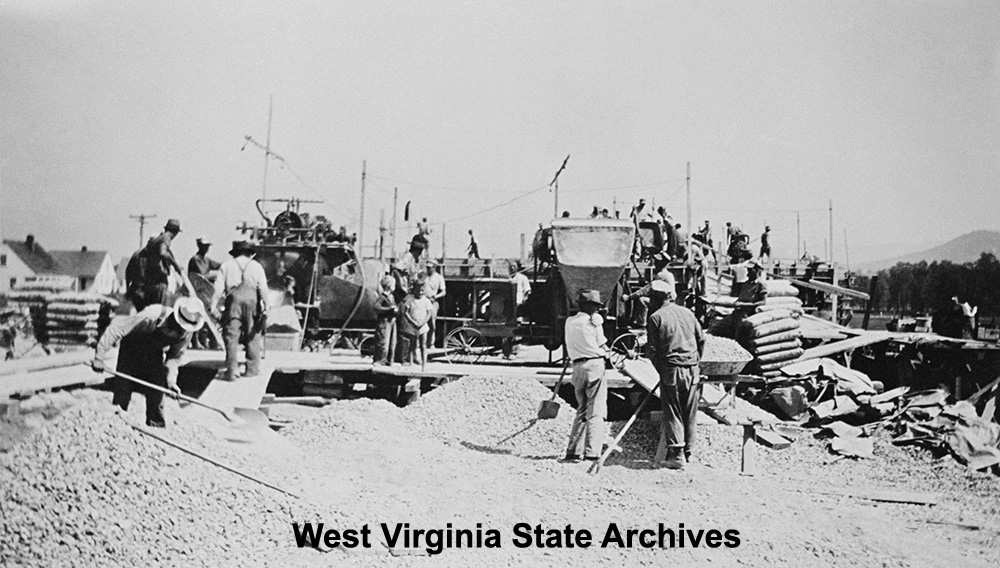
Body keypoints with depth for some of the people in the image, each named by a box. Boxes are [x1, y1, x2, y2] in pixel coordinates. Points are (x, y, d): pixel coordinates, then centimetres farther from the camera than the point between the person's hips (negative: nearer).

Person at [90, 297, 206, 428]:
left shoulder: (186, 332, -23)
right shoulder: (152, 316, -39)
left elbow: (175, 356, -8)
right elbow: (116, 329, -34)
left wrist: (171, 380, -21)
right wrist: (99, 357, -33)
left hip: (155, 355, 3)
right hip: (131, 348, -3)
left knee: (156, 395, -3)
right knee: (122, 393, -5)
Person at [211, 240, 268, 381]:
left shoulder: (226, 265, 14)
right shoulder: (256, 266, 14)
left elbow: (218, 288, 4)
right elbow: (263, 289, 4)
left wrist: (214, 307, 2)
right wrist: (265, 307, 0)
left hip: (233, 300, 0)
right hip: (252, 301, 0)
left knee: (231, 337, 1)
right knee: (252, 337, 9)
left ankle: (232, 371, -4)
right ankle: (252, 369, 11)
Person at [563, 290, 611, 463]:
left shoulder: (569, 321, 13)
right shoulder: (594, 320, -3)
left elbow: (569, 349, 14)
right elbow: (602, 346, 0)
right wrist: (606, 352, 21)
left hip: (577, 366, 6)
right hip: (594, 364, -6)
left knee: (581, 410, 15)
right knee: (595, 411, -3)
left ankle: (573, 451, 12)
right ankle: (592, 453, -10)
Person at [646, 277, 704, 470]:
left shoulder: (656, 317, -6)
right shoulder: (687, 313, 7)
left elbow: (652, 349, -6)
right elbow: (701, 339, 11)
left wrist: (660, 369, 7)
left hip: (671, 369, -4)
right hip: (692, 369, 4)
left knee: (672, 413, 2)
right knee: (690, 413, 11)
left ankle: (677, 454, -3)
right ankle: (688, 452, 19)